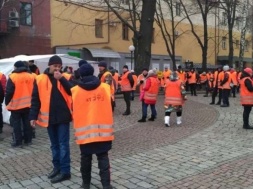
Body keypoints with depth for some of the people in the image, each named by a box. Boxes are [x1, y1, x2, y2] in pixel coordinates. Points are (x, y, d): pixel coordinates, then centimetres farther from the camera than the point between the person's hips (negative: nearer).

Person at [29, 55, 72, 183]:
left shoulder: (66, 77, 0)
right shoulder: (40, 79, 2)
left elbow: (72, 92, -14)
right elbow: (35, 99, 3)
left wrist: (61, 79, -19)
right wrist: (33, 116, -1)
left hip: (63, 117, -3)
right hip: (48, 117, 3)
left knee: (63, 144, 0)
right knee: (54, 144, 15)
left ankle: (65, 171, 7)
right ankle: (57, 167, 27)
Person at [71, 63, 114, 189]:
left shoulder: (75, 91, -5)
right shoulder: (105, 87, -1)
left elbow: (73, 110, 7)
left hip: (84, 130, 0)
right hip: (103, 129, 1)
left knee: (86, 157, 13)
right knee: (103, 157, 8)